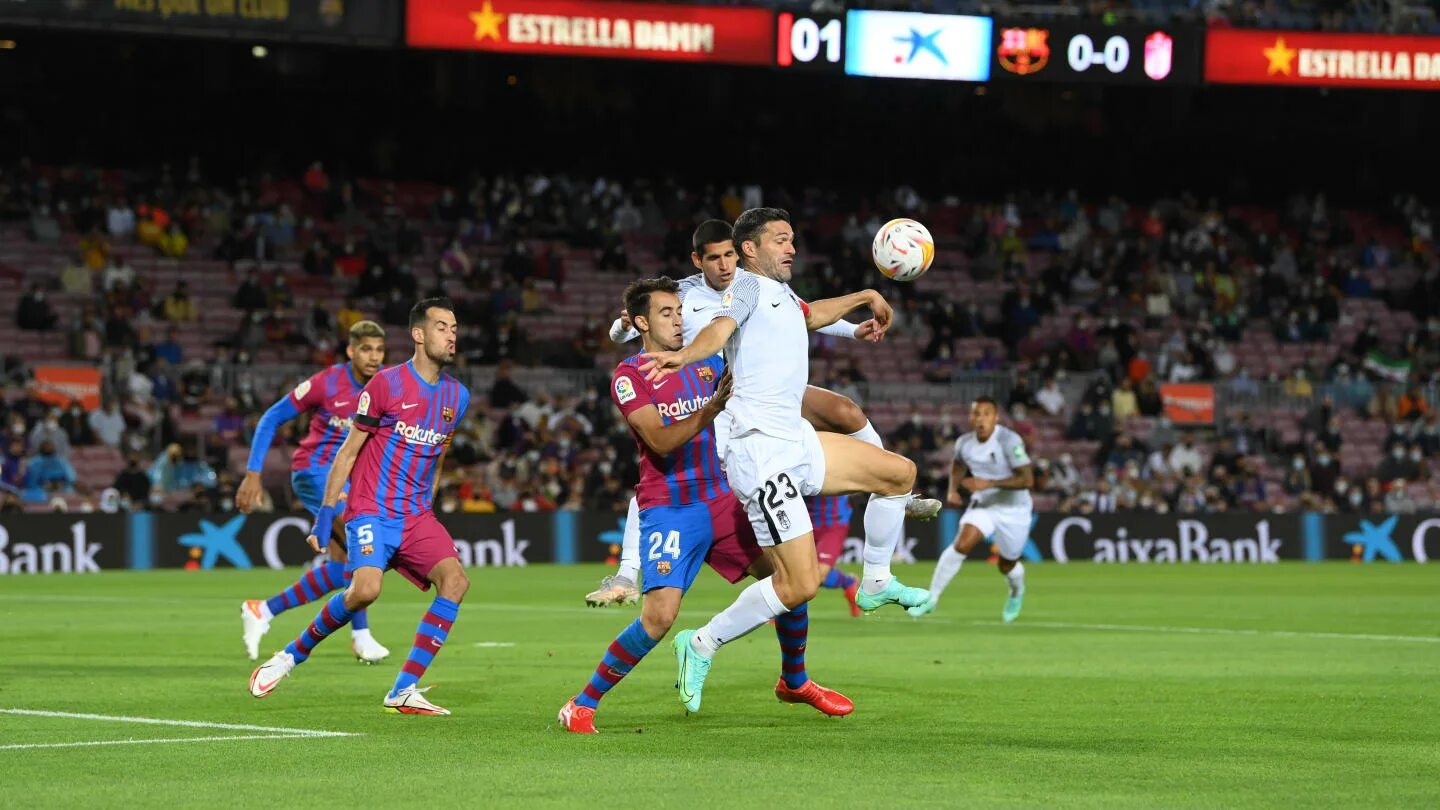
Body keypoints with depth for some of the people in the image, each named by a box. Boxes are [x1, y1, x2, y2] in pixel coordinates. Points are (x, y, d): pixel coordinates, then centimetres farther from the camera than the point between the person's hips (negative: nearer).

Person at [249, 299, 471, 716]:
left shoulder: (457, 396, 9)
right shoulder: (386, 384, -7)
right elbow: (348, 452, -3)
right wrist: (325, 515, -4)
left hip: (417, 516, 5)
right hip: (370, 509, -5)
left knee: (455, 579, -18)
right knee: (366, 589, -27)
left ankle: (404, 690, -14)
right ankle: (293, 654, -2)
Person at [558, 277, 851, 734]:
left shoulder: (706, 362, 10)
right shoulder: (629, 378, -7)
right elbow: (660, 441, -19)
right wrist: (711, 409, -32)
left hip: (723, 501, 6)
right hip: (669, 509, -6)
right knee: (660, 615, -21)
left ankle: (794, 681, 26)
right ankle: (582, 705, -8)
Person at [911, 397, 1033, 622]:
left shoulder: (1009, 441, -25)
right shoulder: (964, 443, -8)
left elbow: (1027, 479, -29)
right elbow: (958, 464, 17)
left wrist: (989, 483, -34)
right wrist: (953, 489, -1)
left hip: (1013, 509, -3)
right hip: (982, 503, 3)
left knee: (1007, 566, 11)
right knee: (962, 544, -22)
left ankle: (1017, 592, 49)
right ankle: (931, 598, -13)